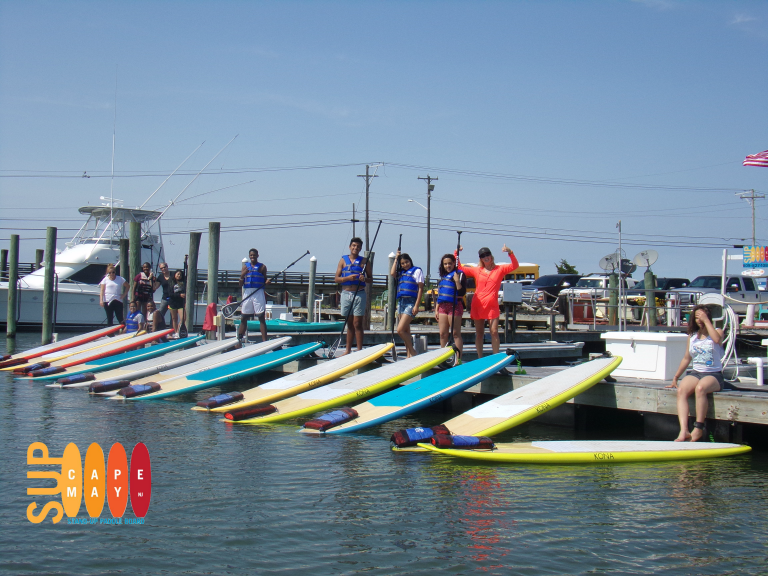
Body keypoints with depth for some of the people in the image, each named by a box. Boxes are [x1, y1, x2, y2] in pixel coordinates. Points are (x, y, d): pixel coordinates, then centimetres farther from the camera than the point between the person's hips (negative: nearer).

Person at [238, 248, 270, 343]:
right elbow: (241, 285, 8)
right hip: (247, 293, 2)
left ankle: (264, 340, -7)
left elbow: (264, 283, 10)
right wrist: (242, 276, -10)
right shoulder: (245, 266, 10)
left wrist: (267, 282, -13)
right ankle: (239, 338, 13)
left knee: (261, 317, -5)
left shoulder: (262, 267, 6)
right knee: (243, 318, 6)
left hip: (259, 293, -2)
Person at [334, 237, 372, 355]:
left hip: (359, 294, -2)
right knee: (349, 324, 9)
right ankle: (348, 350, 13)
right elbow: (337, 279, 4)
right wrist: (348, 278, -14)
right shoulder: (343, 260, 8)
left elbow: (370, 279, 7)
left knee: (357, 324, -5)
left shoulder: (363, 261, 5)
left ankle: (359, 351, -3)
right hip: (346, 293, 2)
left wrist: (364, 279, -15)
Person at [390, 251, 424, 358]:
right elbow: (392, 273, -4)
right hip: (401, 301, 7)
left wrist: (416, 306, -14)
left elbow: (420, 289, -6)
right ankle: (409, 355, 12)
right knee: (406, 331, 8)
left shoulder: (417, 271, -1)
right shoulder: (401, 273, 17)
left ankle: (413, 352, -3)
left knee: (400, 330, -16)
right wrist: (396, 259, 6)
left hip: (411, 302, -7)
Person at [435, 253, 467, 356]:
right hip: (442, 306, 7)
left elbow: (462, 292, -14)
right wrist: (436, 309, 18)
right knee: (443, 334, 7)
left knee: (456, 334, -7)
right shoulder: (443, 276, 19)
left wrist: (457, 281, -26)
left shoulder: (459, 274, -4)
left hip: (454, 305, -7)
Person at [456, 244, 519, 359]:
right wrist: (456, 254, 6)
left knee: (494, 332, -6)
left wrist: (510, 253, -23)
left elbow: (514, 265, -8)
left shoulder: (499, 269, 5)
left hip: (492, 306, -2)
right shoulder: (476, 270, 11)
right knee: (479, 333, 7)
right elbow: (460, 268, 17)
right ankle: (480, 358, 13)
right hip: (477, 305, 2)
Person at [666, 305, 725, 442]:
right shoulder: (692, 336, 15)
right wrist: (675, 378, 20)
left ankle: (698, 429, -31)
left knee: (700, 388, -38)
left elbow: (717, 339, -23)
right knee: (681, 390, -29)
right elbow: (686, 358, 22)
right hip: (696, 373, 4)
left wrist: (706, 320, -15)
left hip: (714, 375, -4)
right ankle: (684, 431, -40)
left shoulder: (717, 331, 3)